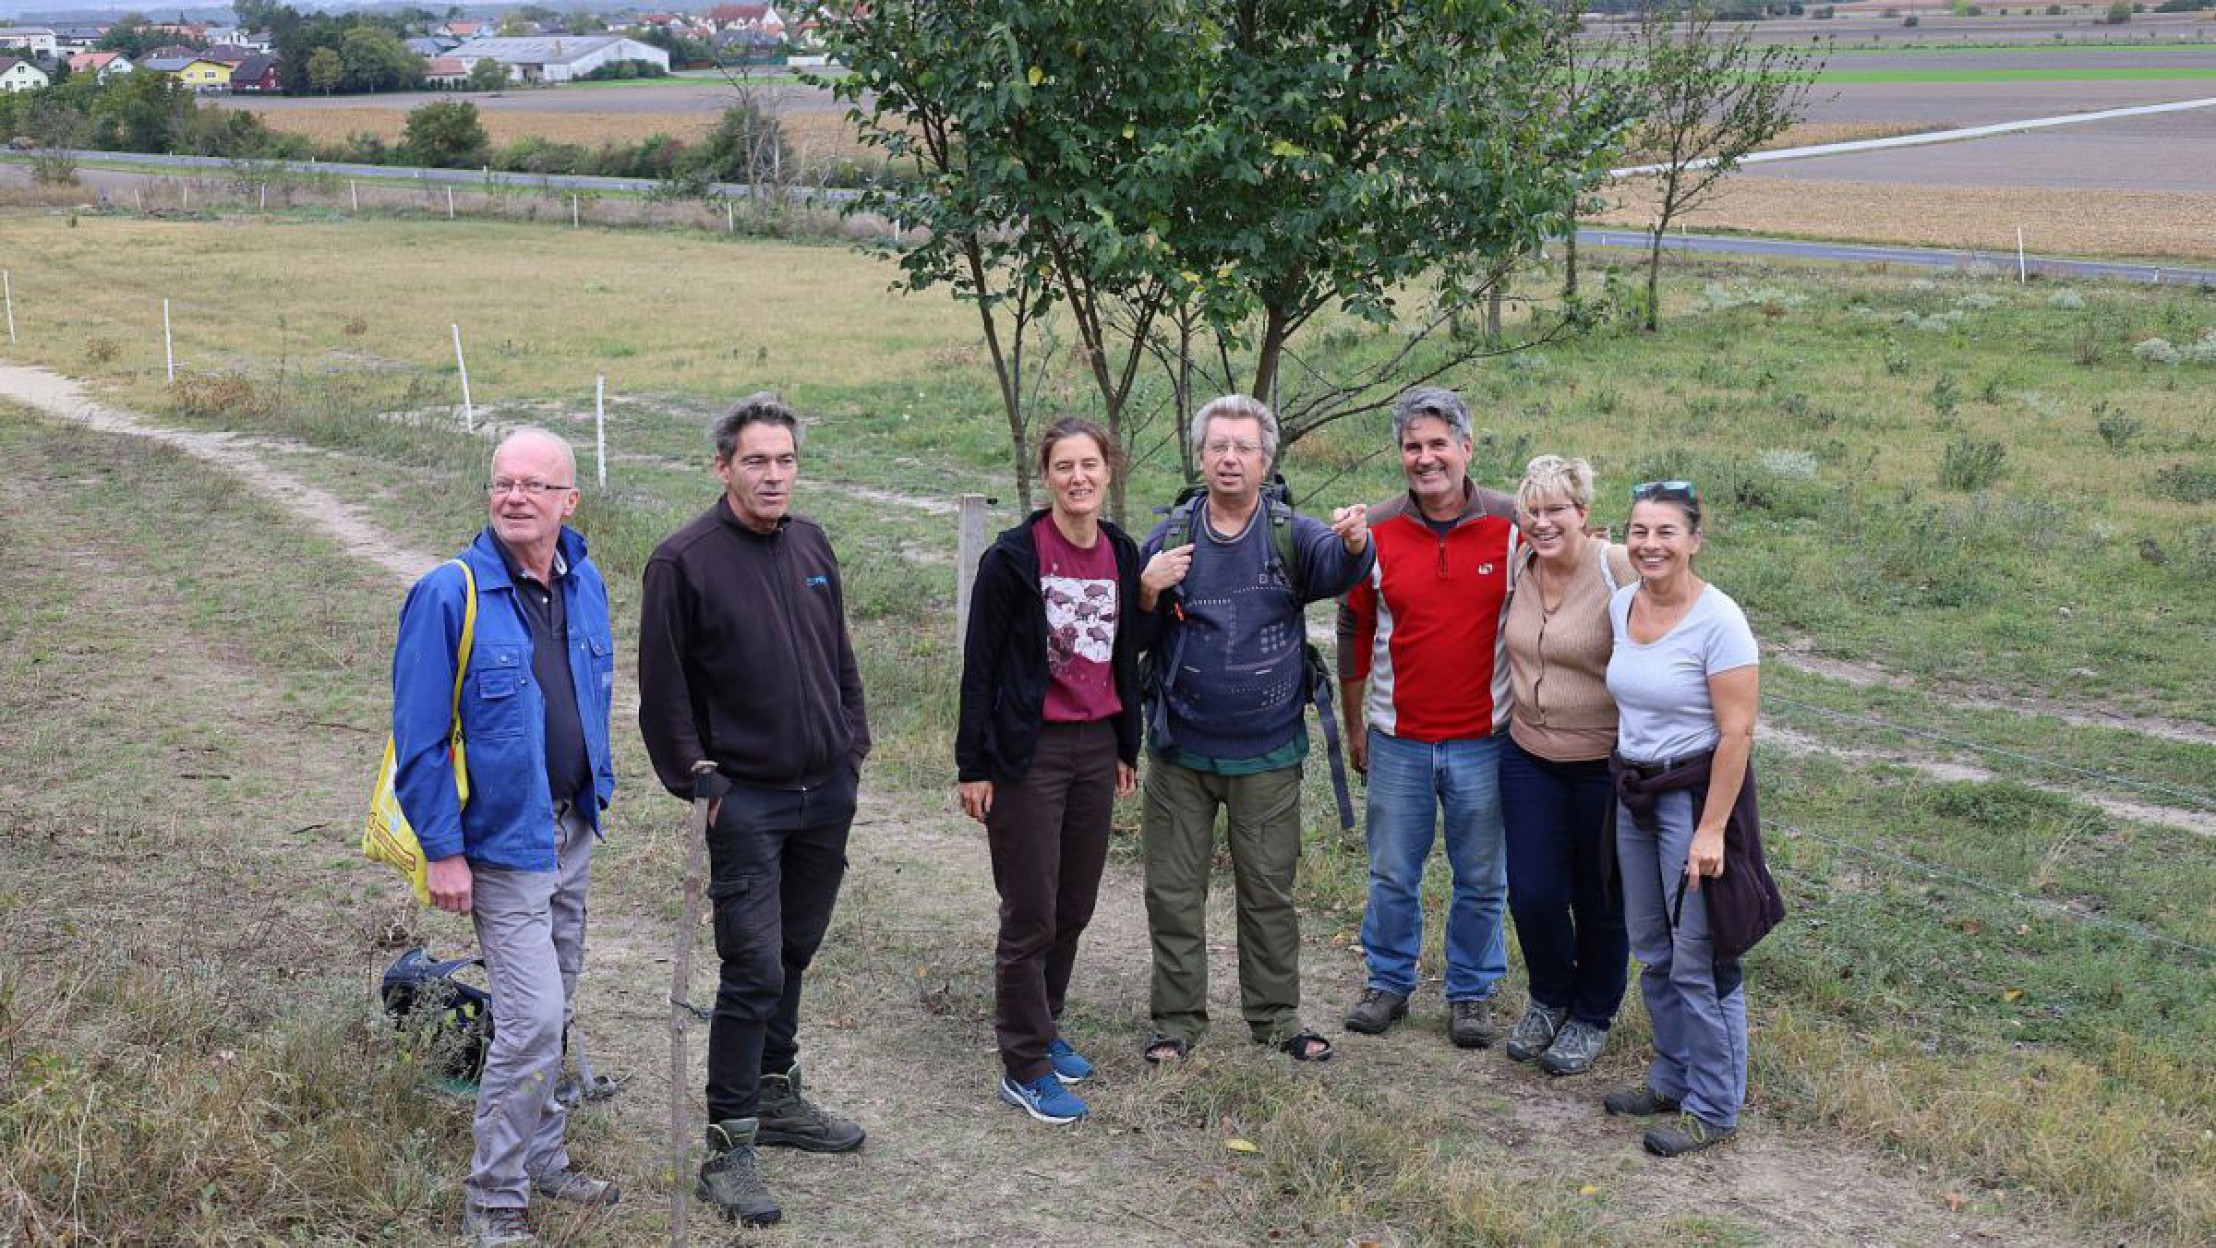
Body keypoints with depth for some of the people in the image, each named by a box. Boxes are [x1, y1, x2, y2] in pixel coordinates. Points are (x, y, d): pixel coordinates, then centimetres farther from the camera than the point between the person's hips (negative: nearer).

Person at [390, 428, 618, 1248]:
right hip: (501, 840, -7)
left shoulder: (584, 584, 3)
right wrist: (443, 852, -16)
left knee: (552, 1014, 18)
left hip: (571, 833, 7)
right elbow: (418, 736, -15)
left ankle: (541, 1162, 34)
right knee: (531, 1018, -10)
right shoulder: (450, 596, -17)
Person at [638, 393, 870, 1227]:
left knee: (793, 954, 17)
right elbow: (663, 689, -8)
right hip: (746, 802, -6)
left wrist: (853, 744, 13)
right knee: (753, 971, -8)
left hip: (827, 791, 6)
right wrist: (698, 780, -10)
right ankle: (728, 1146, 1)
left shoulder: (812, 546, 8)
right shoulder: (685, 561, -11)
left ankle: (777, 1095, 34)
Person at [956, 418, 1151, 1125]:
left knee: (1075, 906, 14)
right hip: (1030, 754, -6)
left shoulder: (1122, 555, 7)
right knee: (1031, 915, -1)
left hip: (1097, 749, 6)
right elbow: (980, 664, -8)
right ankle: (1024, 1067, 9)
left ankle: (1043, 1027, 32)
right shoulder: (1013, 558, -11)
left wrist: (1128, 748, 17)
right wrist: (973, 764, -9)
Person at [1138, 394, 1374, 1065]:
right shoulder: (1169, 537, 0)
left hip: (1267, 756, -1)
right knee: (1173, 892, 8)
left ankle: (1276, 1015, 25)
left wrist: (1354, 540, -48)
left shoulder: (1292, 534, -4)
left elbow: (1335, 567, -26)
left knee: (1270, 891, 11)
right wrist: (1147, 591, -19)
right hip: (1181, 751, 1)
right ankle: (1177, 1019, 22)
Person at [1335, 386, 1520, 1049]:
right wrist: (1354, 724, 12)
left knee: (1481, 881, 10)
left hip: (1483, 739, -1)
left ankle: (1472, 992, 27)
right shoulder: (1377, 531, -2)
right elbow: (1354, 631, 8)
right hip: (1398, 739, 1)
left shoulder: (1512, 526, -6)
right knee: (1392, 875, 12)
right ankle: (1389, 981, 29)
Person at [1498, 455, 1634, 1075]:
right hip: (1529, 757, 4)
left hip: (1606, 763, -4)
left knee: (1600, 899, 11)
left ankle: (1592, 1016, 34)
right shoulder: (1517, 568, -1)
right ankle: (1549, 998, 32)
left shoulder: (1620, 572, -18)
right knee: (1533, 893, 3)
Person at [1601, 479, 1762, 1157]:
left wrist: (1711, 829, -20)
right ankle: (1672, 1079, 32)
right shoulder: (1621, 605, 4)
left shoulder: (1718, 620, -18)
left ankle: (1713, 1108, 11)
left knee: (1699, 959, -2)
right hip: (1633, 791, 7)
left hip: (1697, 791, -7)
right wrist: (1626, 783, 14)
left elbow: (1737, 733, -18)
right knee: (1652, 950, 16)